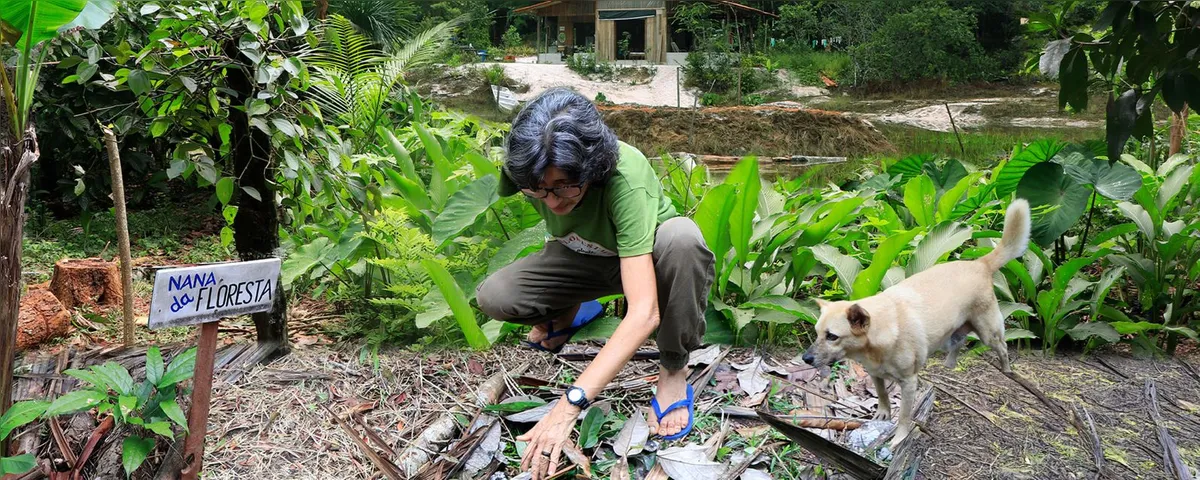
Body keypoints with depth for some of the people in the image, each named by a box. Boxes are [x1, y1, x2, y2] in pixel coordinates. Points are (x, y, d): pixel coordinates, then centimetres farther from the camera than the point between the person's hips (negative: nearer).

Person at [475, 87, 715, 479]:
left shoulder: (626, 178, -40)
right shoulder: (529, 167, -27)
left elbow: (645, 313, -47)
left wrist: (569, 404, -51)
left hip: (644, 257, -3)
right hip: (584, 257, 4)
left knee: (682, 236, -39)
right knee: (493, 297, -22)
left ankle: (674, 368, -15)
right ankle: (570, 311, 12)